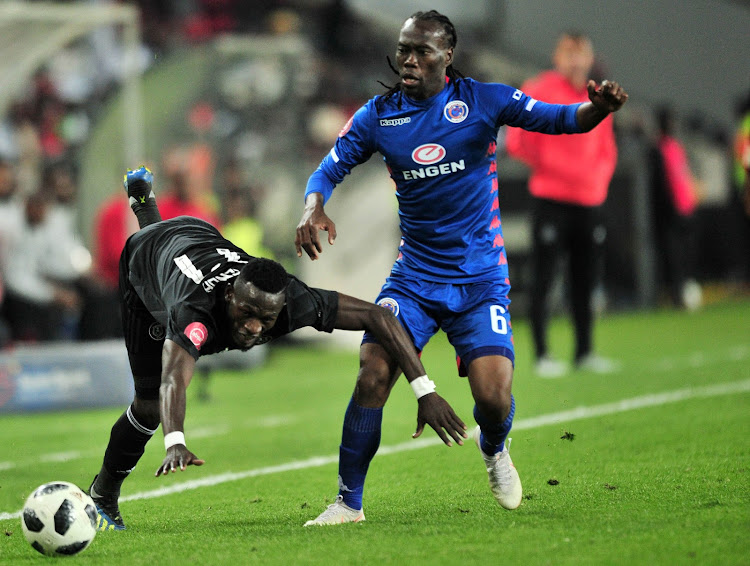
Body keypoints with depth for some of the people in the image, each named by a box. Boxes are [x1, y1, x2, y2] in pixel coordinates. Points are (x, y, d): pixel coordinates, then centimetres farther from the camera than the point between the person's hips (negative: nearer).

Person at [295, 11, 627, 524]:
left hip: (480, 279, -1)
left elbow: (559, 119, -10)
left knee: (494, 396, -15)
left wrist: (598, 109, -34)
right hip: (414, 278, 2)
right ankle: (349, 501, -2)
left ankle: (493, 450, 24)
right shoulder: (379, 116, 1)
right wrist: (314, 208, -17)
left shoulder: (483, 100, -5)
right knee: (372, 375, -17)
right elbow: (330, 169, 6)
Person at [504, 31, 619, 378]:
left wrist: (598, 177, 2)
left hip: (589, 203, 5)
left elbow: (606, 151, 20)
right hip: (551, 202, -5)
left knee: (585, 281, 7)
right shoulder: (538, 92, -3)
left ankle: (585, 352, 17)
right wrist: (550, 165, -9)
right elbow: (516, 143, -7)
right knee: (543, 280, -4)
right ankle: (542, 355, 0)